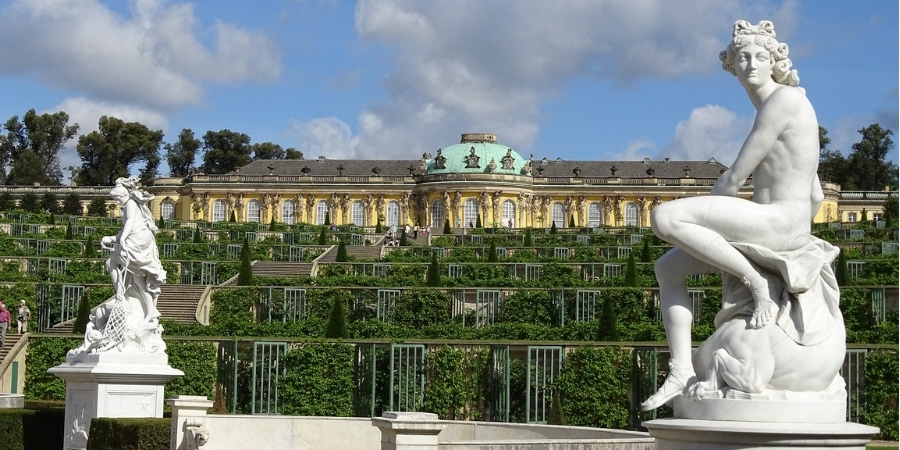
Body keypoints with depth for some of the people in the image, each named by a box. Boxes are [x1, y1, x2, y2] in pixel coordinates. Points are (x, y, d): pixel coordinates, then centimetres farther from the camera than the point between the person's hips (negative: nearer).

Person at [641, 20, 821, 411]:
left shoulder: (782, 100, -7)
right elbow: (815, 196, 26)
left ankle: (755, 281, -16)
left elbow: (734, 178, -10)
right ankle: (682, 371, 4)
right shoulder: (772, 112, 23)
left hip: (778, 219, -10)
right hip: (775, 227, 10)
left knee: (664, 217, -23)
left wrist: (695, 223, 3)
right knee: (668, 267, 13)